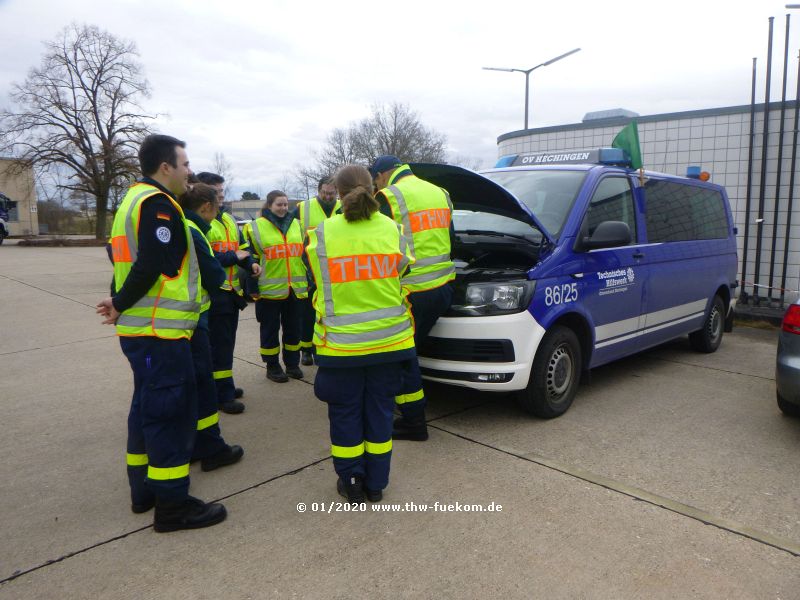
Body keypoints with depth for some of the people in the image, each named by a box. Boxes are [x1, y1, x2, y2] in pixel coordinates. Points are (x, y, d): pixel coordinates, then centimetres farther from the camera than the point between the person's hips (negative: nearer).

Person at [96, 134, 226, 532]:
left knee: (148, 407, 18)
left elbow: (122, 255, 19)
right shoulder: (159, 204, -14)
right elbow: (151, 265, -24)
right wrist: (120, 305, -11)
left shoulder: (133, 199, 18)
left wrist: (122, 302, 6)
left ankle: (144, 490, 30)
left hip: (139, 329, 10)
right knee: (170, 412, -3)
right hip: (160, 332, -10)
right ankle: (172, 505, 6)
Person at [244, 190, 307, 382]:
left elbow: (305, 254, 18)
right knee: (270, 329, 6)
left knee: (293, 328, 12)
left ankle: (292, 363, 26)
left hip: (295, 287, 4)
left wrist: (308, 281, 14)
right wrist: (252, 287, -6)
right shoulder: (256, 227, -2)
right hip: (270, 288, -4)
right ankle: (272, 366, 18)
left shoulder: (296, 225, 11)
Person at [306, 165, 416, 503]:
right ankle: (376, 484, 26)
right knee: (379, 411, 15)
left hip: (341, 344, -2)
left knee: (345, 413, 14)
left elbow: (321, 283, 3)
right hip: (388, 341, 2)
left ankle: (352, 483, 25)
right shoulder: (393, 230, -4)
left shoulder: (322, 234, -9)